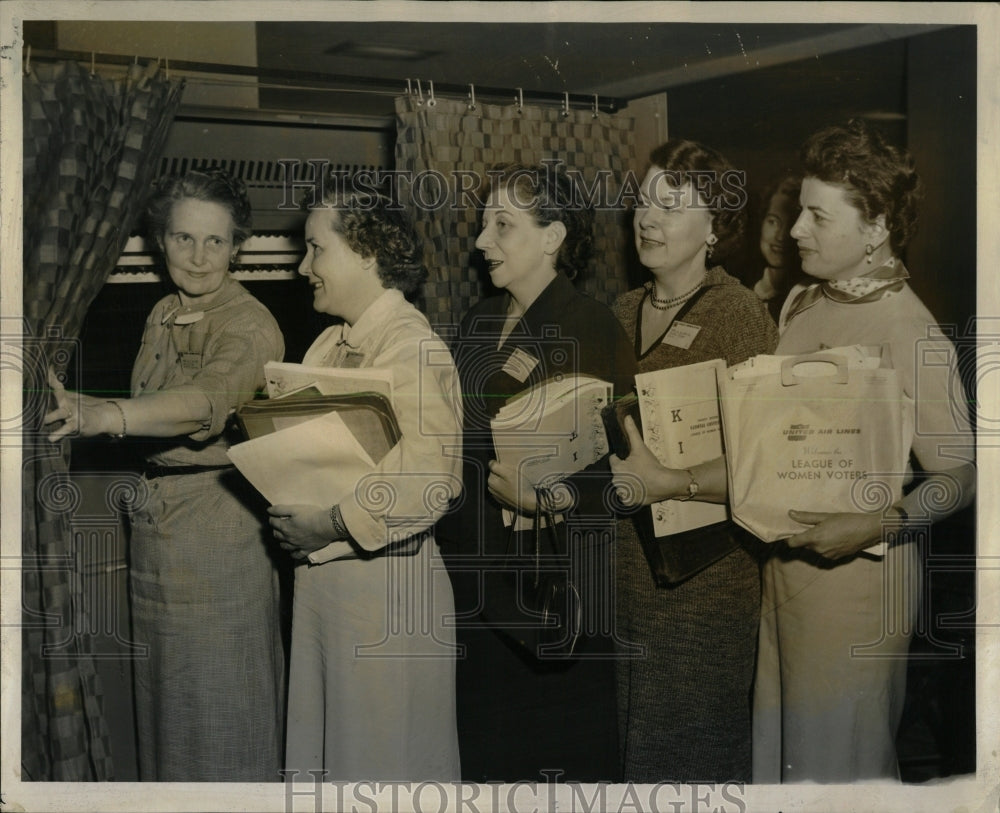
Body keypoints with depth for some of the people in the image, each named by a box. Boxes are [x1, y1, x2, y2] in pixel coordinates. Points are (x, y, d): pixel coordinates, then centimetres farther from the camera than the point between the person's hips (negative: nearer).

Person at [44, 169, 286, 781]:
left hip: (219, 522, -7)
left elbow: (208, 399, -36)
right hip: (154, 518, 7)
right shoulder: (163, 315, 10)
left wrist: (104, 416, -49)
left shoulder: (250, 325, -15)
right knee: (164, 688, 16)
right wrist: (91, 411, 1)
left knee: (220, 694, 3)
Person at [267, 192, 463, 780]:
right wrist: (290, 512, 1)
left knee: (384, 754, 4)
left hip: (383, 573, -9)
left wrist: (331, 524, -20)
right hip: (317, 573, 9)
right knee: (320, 742, 18)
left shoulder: (411, 345, -14)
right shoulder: (329, 345, 14)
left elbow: (430, 472, -25)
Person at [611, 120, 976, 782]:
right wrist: (674, 480, 12)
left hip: (856, 580, -7)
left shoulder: (911, 334, -15)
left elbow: (959, 475, -16)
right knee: (779, 756, 17)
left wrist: (875, 526, -28)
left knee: (839, 764, 7)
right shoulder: (801, 305, 8)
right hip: (785, 570, 7)